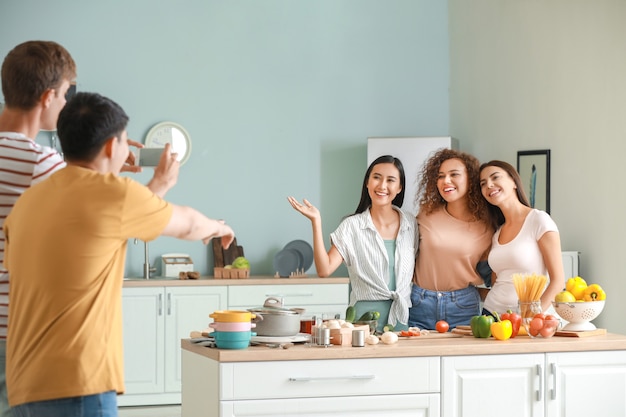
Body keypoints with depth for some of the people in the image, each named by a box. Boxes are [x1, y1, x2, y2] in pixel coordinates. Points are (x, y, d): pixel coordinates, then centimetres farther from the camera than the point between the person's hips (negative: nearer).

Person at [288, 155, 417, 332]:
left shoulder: (410, 224, 7)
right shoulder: (352, 226, -3)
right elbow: (324, 269, -12)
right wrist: (316, 222, -16)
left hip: (403, 316, 3)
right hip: (365, 315, -3)